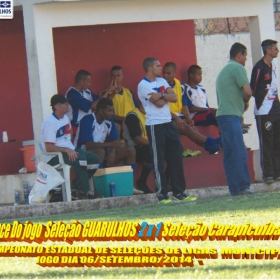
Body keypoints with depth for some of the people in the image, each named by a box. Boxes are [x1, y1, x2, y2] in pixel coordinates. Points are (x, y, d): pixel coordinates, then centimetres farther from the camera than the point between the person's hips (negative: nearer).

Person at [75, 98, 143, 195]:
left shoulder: (109, 121, 3)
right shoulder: (87, 121, -20)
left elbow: (115, 140, 4)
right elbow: (88, 144, -29)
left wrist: (112, 152, -19)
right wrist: (111, 144, -33)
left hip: (102, 151, 8)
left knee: (130, 150, -5)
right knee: (100, 151, -40)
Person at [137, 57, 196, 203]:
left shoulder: (161, 81, 14)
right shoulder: (143, 85, -9)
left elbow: (174, 97, 2)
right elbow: (159, 103, -16)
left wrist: (161, 95, -13)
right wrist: (166, 96, 1)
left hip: (168, 122, 7)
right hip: (155, 125, -7)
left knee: (176, 158, 6)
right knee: (159, 161, -5)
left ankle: (179, 192, 12)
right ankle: (162, 194, -1)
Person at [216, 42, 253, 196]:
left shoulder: (224, 70, 24)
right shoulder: (237, 68, -6)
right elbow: (247, 91, -15)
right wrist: (246, 102, 5)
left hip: (223, 114, 10)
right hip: (231, 115, -10)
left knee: (230, 154, 7)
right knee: (239, 153, -12)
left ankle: (235, 189, 6)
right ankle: (243, 187, -16)